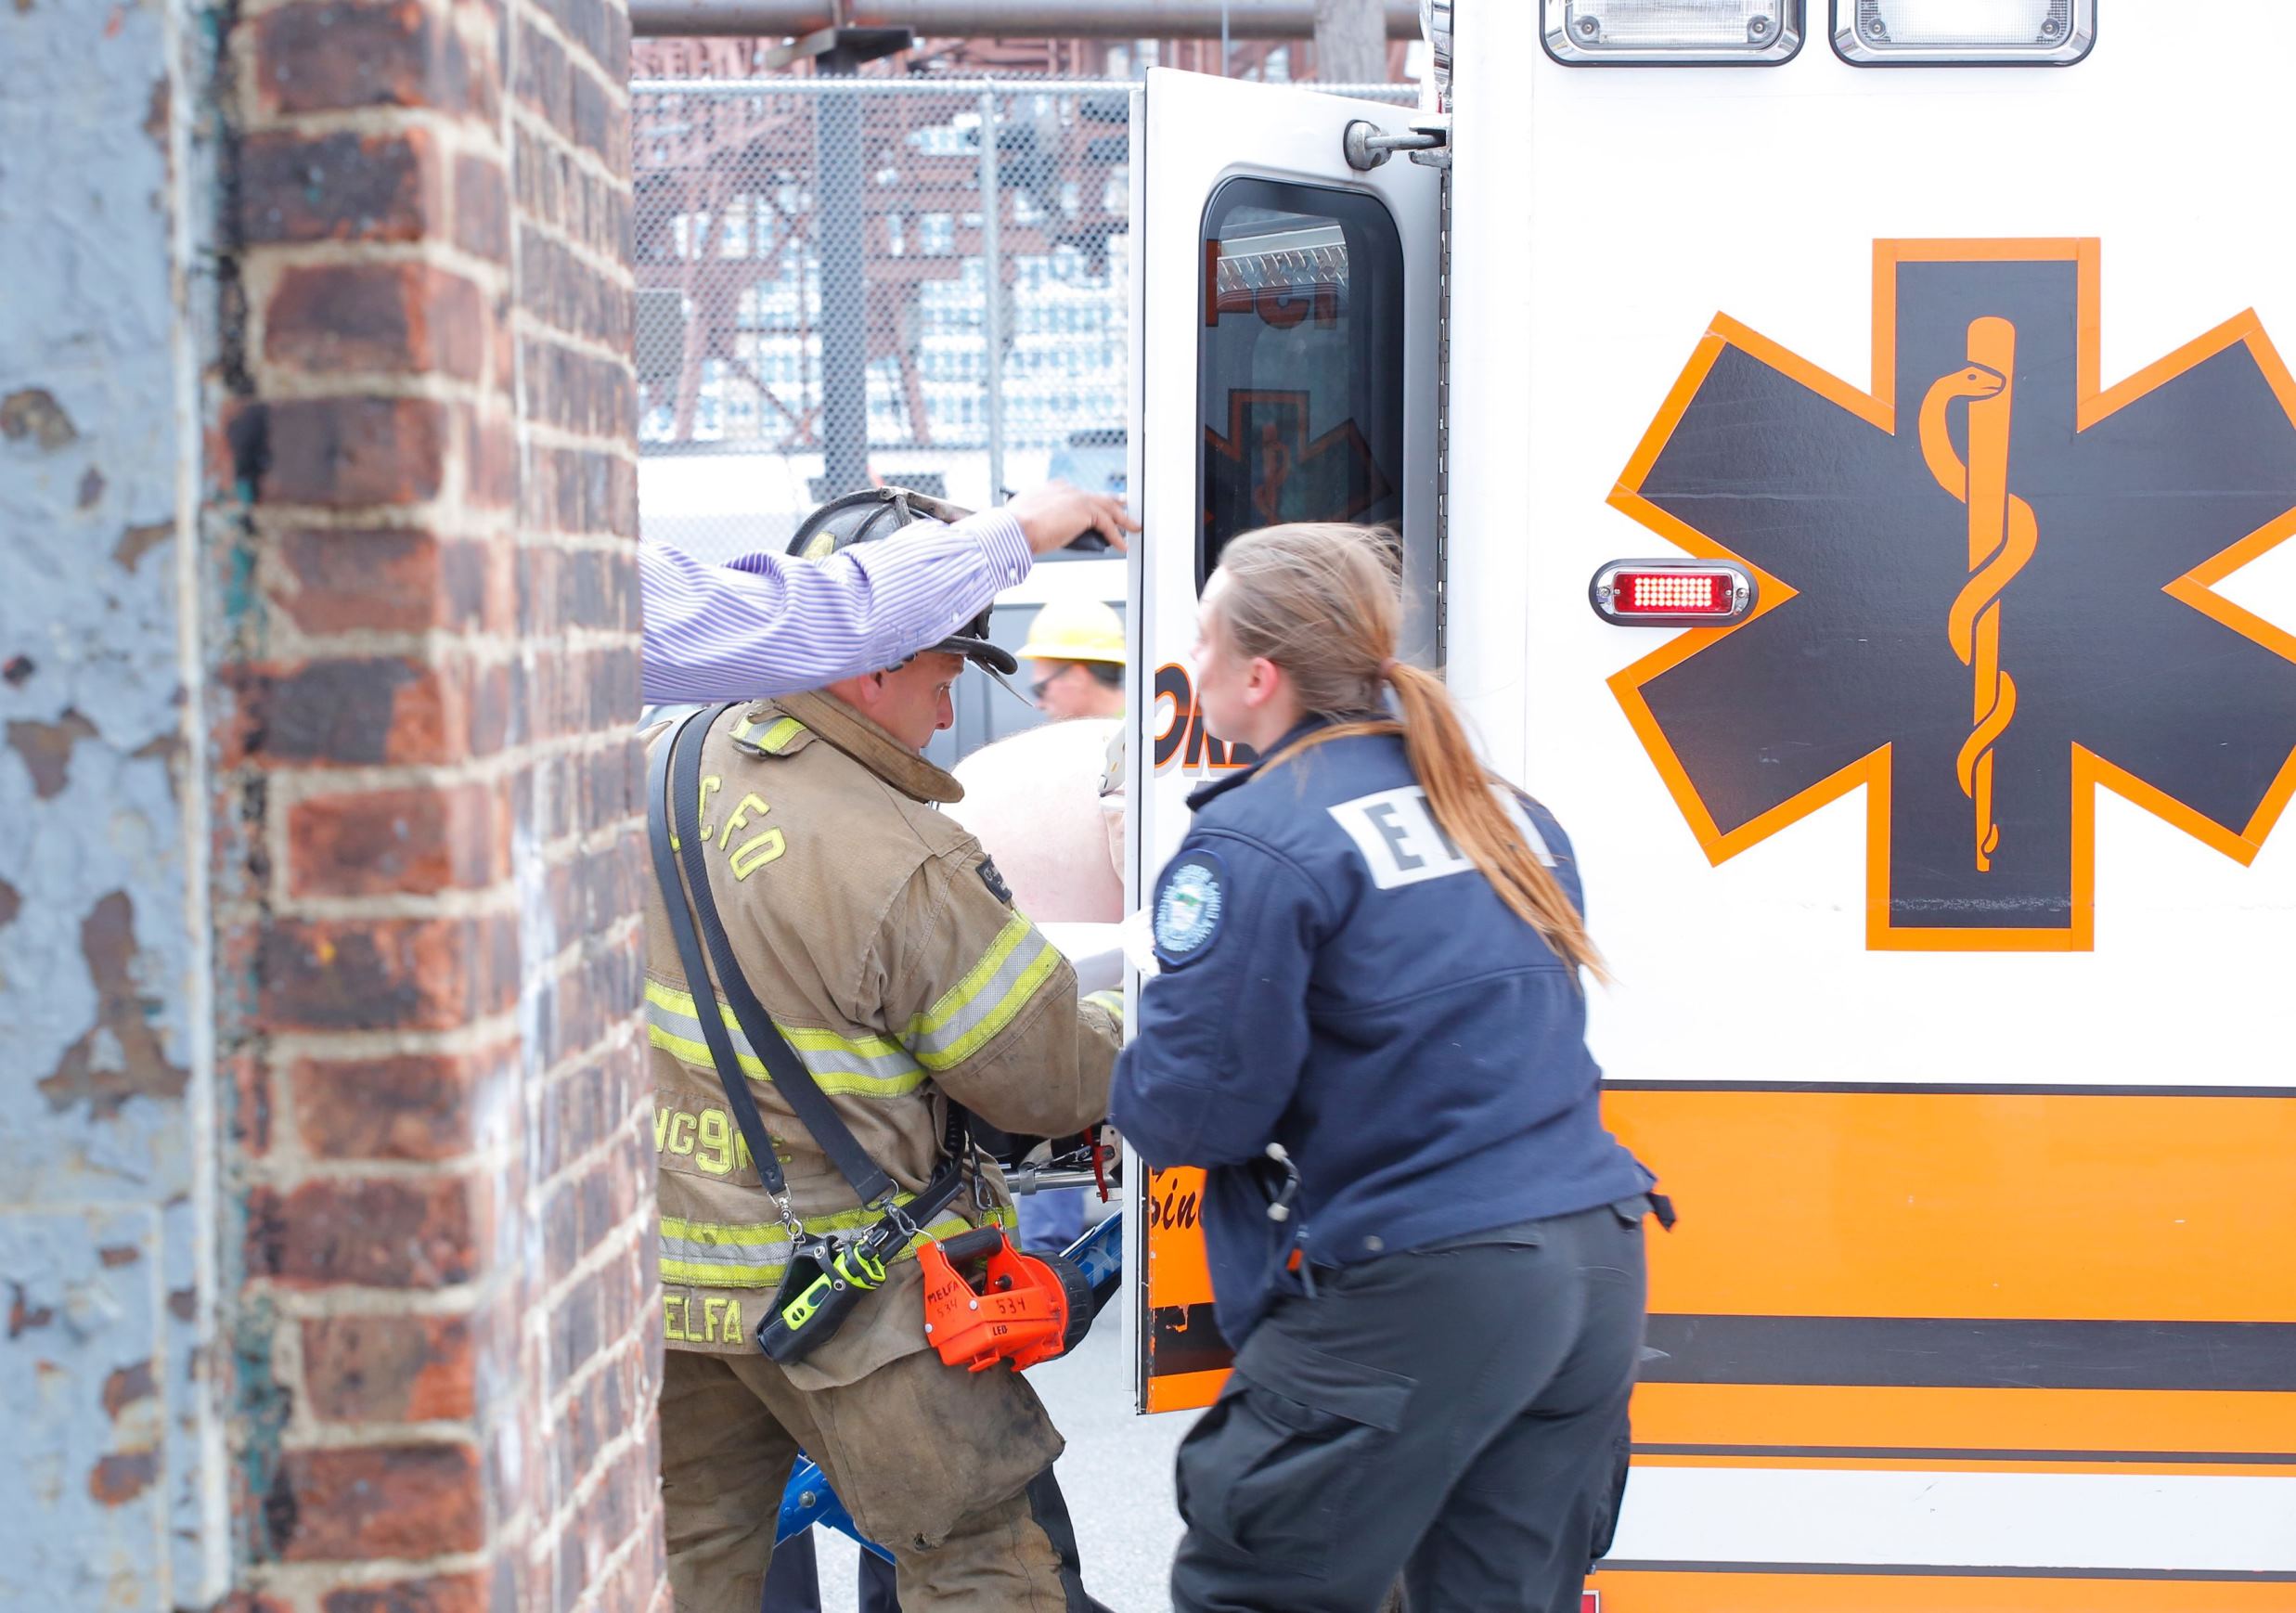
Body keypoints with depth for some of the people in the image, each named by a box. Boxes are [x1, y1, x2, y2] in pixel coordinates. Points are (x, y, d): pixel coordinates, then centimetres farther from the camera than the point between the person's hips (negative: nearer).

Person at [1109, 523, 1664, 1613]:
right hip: (1597, 1263, 8)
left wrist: (1118, 1073, 11)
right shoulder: (1503, 810, 14)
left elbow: (1192, 1110, -10)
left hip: (1420, 1290, -8)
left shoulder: (1256, 843, -10)